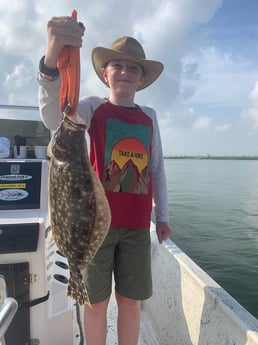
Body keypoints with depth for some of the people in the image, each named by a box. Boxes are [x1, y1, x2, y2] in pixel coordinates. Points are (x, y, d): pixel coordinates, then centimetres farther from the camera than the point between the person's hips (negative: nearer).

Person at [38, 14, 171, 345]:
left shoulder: (149, 117, 9)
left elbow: (156, 168, 13)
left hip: (137, 224, 3)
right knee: (96, 300, 9)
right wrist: (52, 60, -42)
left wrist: (162, 215, 12)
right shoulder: (93, 108, -1)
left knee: (131, 300, 12)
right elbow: (54, 115, -23)